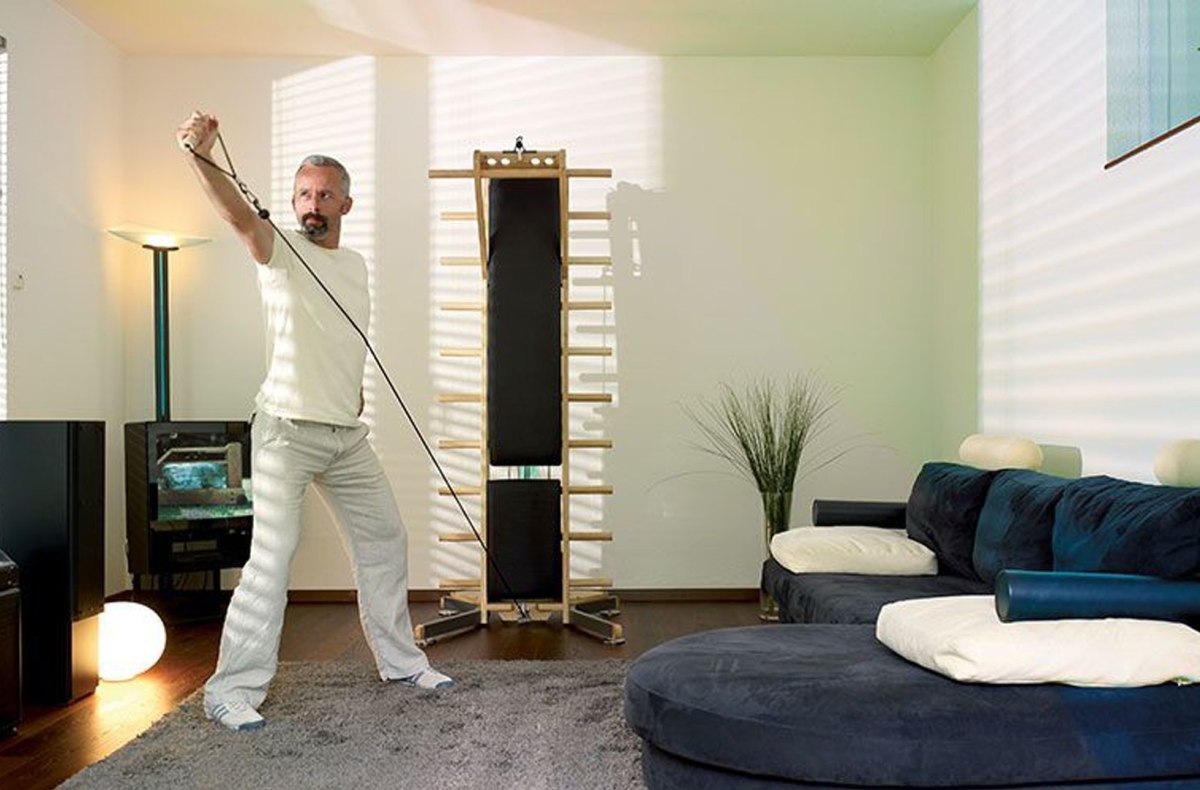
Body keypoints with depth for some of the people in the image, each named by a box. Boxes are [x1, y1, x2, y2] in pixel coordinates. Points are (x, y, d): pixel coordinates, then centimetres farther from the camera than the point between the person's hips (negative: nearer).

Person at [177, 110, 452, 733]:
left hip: (347, 434, 7)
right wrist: (199, 158, -43)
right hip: (287, 429, -6)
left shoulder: (354, 264, 14)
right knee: (272, 557, -11)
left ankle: (400, 660, 29)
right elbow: (240, 216, -26)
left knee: (384, 539, 13)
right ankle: (231, 690, 2)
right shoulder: (280, 251, -4)